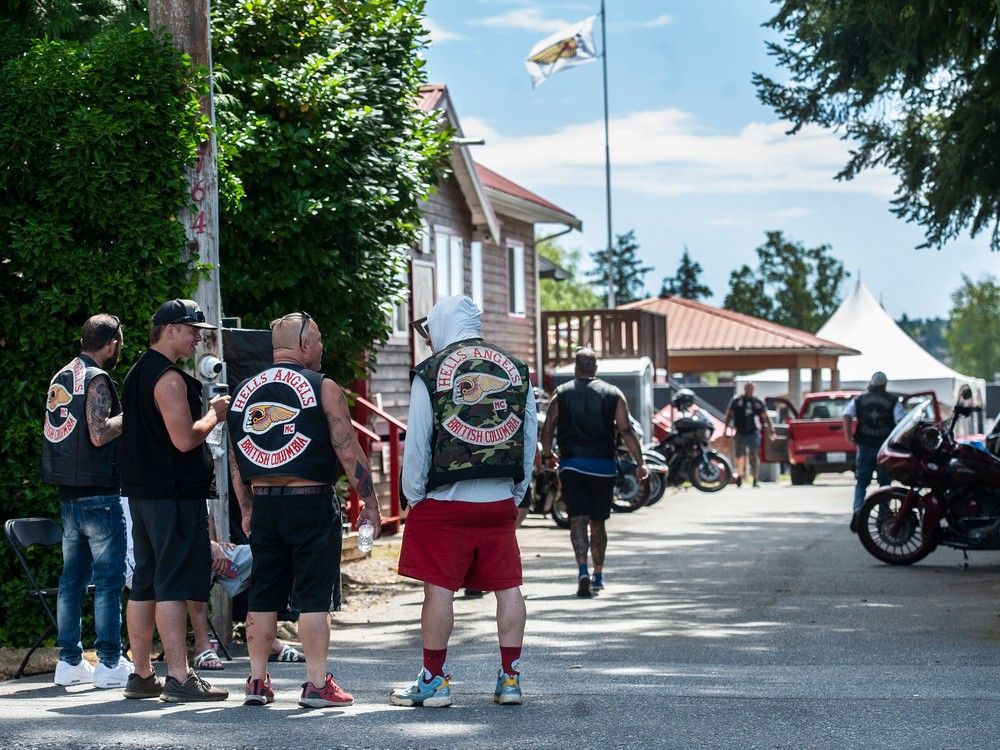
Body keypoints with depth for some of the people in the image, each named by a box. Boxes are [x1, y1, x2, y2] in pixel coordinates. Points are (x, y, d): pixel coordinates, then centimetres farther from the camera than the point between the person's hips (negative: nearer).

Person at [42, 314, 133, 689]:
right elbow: (99, 434, -23)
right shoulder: (96, 379, -12)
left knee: (72, 577, 11)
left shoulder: (61, 378, 14)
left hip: (68, 494, 8)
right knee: (109, 579, -4)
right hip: (98, 493, -8)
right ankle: (109, 664, -5)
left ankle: (69, 661, 13)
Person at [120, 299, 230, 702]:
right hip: (175, 494, -10)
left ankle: (142, 675, 17)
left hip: (141, 491, 10)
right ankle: (179, 678, -13)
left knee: (144, 584, 12)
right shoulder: (169, 378, -15)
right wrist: (215, 414, -5)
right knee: (174, 585, -11)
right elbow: (184, 439, -21)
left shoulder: (137, 373, 17)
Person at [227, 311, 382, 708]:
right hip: (311, 502, -5)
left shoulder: (244, 391, 11)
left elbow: (235, 458, 14)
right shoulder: (322, 388, -5)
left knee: (263, 596, 10)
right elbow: (348, 450, -9)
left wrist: (247, 510, 22)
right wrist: (369, 501, -2)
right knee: (314, 596, -1)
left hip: (264, 503, 5)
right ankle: (316, 683, -2)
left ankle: (257, 681, 12)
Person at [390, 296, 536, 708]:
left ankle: (434, 681, 7)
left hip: (446, 500, -4)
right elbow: (530, 438, 10)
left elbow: (417, 442, -5)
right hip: (500, 500, 4)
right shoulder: (515, 370, 8)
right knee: (507, 586, 8)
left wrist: (414, 497, 5)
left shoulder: (431, 372, -5)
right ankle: (510, 678, 10)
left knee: (439, 588, 2)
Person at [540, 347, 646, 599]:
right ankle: (598, 576, 23)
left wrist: (547, 455, 16)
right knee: (597, 522, 14)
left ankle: (583, 572, -25)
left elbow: (548, 429, -1)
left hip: (571, 465, -1)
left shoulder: (561, 394, 3)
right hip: (603, 465, 1)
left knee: (578, 519, -5)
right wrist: (640, 462, -2)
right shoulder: (613, 394, 3)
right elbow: (626, 430, -3)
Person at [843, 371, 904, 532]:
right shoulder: (893, 401, 2)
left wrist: (849, 437, -4)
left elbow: (847, 416, -9)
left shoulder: (859, 400, 6)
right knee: (884, 483, 10)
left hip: (864, 447, 1)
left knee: (861, 482, 8)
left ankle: (858, 510, -14)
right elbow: (900, 420, -12)